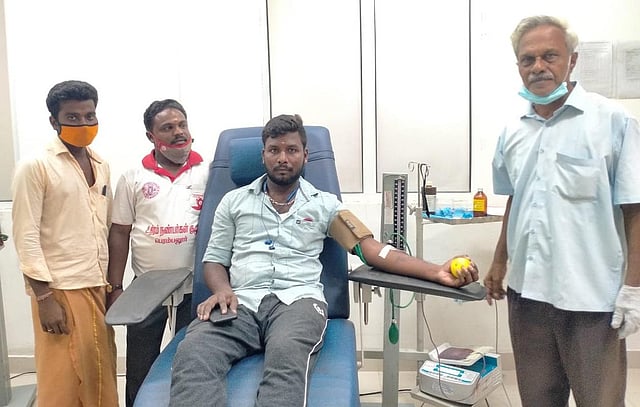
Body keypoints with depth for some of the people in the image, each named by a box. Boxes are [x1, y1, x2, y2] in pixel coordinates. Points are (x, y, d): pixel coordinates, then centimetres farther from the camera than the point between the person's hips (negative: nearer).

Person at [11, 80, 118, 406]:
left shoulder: (101, 166, 11)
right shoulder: (35, 166, -8)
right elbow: (26, 236, -11)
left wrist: (113, 284, 12)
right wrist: (44, 297, -14)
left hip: (98, 288, 6)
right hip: (60, 290, -5)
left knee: (101, 377, 11)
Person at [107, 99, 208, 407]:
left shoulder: (208, 173, -1)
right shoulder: (133, 178, 1)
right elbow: (119, 234, 3)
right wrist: (115, 287, 0)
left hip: (196, 287, 0)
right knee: (140, 374, 13)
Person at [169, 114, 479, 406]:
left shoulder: (324, 204, 16)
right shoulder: (234, 201, 20)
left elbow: (372, 250, 7)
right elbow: (214, 260, 18)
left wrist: (436, 272, -6)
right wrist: (222, 290, -7)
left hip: (297, 300, -1)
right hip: (241, 302, 2)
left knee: (286, 352, -39)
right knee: (193, 352, -34)